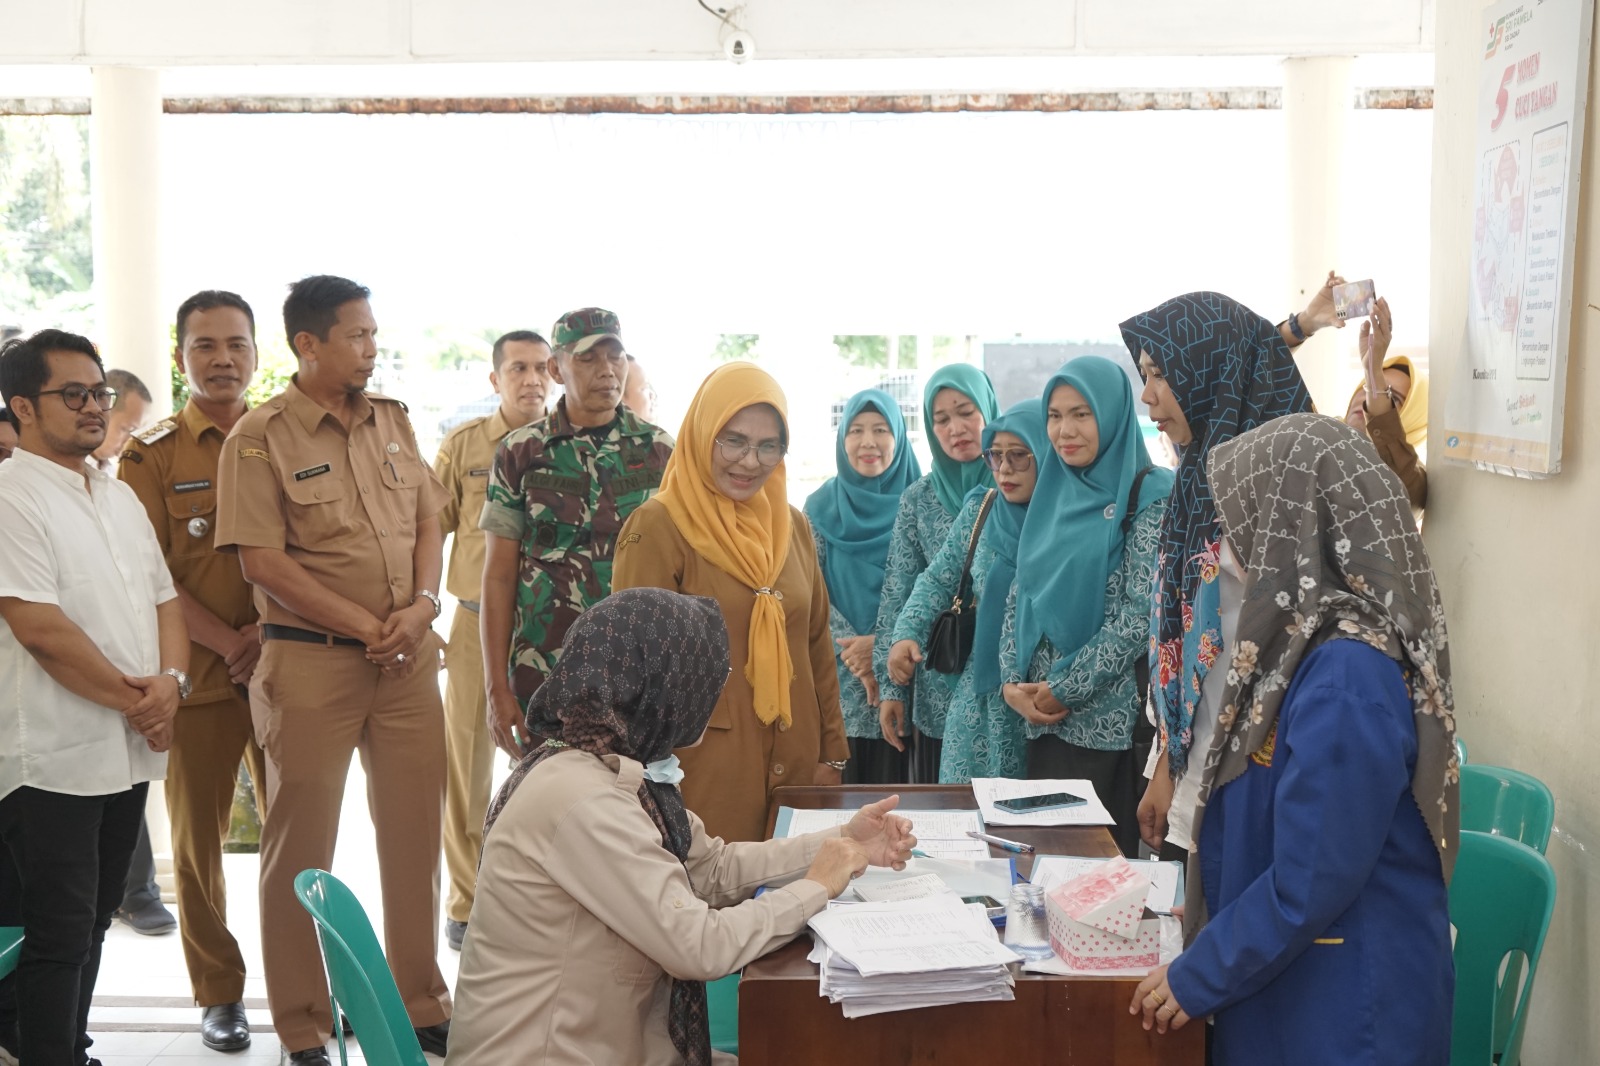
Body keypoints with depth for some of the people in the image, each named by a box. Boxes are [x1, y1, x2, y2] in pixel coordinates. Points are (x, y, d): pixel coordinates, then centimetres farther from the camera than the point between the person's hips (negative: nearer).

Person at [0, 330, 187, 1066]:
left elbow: (165, 601, 14)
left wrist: (170, 681, -6)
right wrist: (133, 700, -12)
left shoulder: (120, 498, 14)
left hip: (130, 749, 7)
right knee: (60, 936, -2)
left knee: (92, 923, 16)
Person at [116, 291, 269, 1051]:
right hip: (198, 672, -1)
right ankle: (218, 994, 20)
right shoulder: (151, 456, 3)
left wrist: (269, 632, -10)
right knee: (198, 837, 6)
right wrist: (227, 644, -14)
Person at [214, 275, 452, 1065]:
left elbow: (427, 521, 11)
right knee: (301, 844, 5)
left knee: (415, 831, 10)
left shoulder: (392, 420, 10)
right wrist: (365, 626, -14)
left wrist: (421, 606, -6)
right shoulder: (260, 436, -7)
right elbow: (262, 560, -13)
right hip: (309, 660, -5)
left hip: (406, 658, 5)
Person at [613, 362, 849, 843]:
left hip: (795, 765, 5)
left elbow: (817, 644, 13)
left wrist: (832, 752, 10)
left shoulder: (792, 526, 9)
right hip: (701, 768, -5)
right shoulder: (658, 527, -9)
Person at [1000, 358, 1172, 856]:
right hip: (1042, 721, 6)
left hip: (1109, 722, -6)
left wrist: (1063, 690, -13)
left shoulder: (1149, 494, -8)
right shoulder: (1054, 491, 11)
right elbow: (1022, 594, 12)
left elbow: (1141, 614, -15)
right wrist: (1012, 682, -2)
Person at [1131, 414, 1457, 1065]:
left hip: (1341, 1011, -8)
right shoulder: (1311, 641, 2)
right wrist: (1217, 917, 19)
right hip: (1284, 987, 8)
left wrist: (1197, 978, -13)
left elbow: (1310, 884, -24)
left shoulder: (1347, 678, -26)